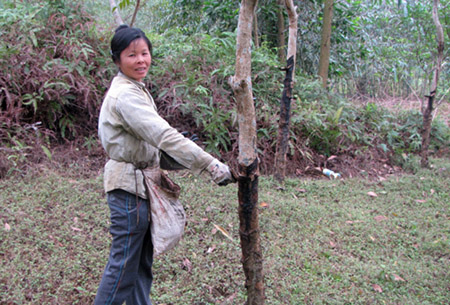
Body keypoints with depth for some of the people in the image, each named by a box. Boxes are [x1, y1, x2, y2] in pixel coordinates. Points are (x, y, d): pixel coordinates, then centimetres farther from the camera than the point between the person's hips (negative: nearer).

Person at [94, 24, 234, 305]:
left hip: (140, 183, 10)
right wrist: (212, 165, -34)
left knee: (143, 259, 17)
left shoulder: (134, 89, 12)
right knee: (125, 262, -1)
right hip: (128, 185, -10)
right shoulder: (125, 95, -21)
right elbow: (163, 135, -31)